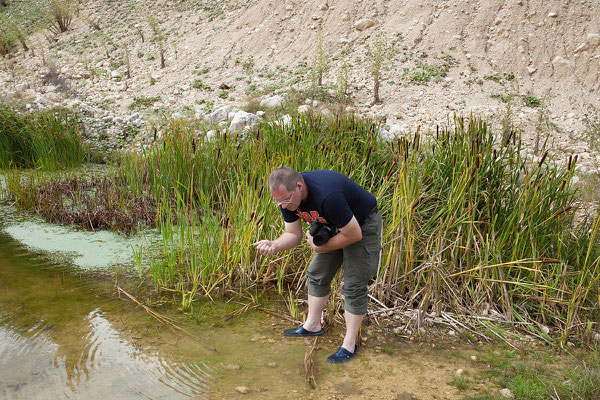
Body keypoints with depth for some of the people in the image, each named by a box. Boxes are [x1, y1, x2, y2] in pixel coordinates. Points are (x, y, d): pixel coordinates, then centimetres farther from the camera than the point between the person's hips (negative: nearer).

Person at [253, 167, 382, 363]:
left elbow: (354, 235, -30)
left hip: (362, 225, -8)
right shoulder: (287, 196, -16)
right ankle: (312, 326, 29)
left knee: (354, 285, -7)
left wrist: (320, 247, -19)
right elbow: (294, 234, -6)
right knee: (317, 274, 11)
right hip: (335, 225, 8)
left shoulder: (327, 196, -41)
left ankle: (350, 344, 6)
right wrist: (274, 245, -27)